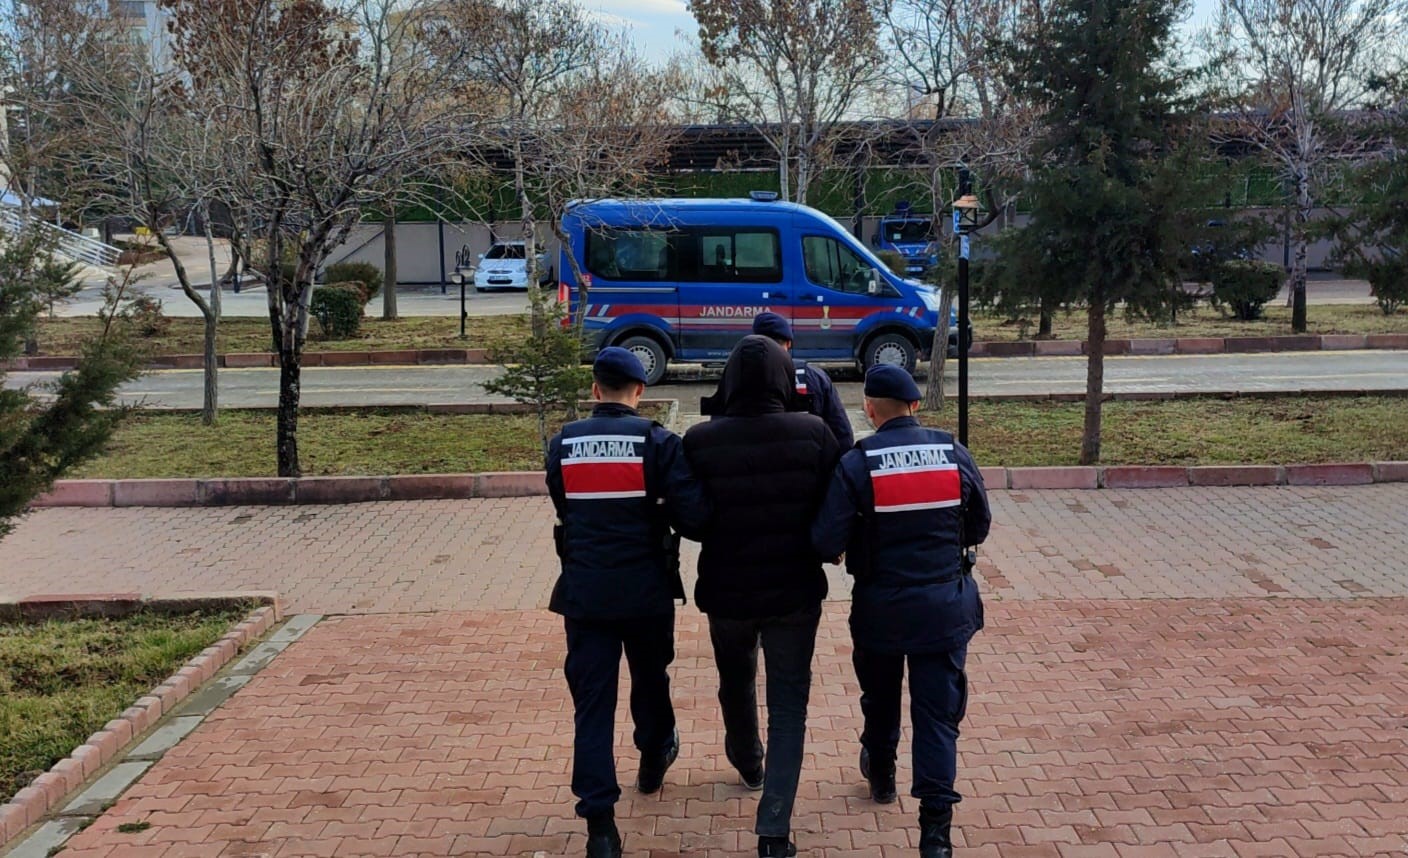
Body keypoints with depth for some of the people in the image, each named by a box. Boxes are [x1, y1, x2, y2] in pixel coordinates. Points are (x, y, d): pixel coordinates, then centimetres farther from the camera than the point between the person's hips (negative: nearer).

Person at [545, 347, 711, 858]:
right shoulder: (658, 442, -10)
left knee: (592, 702, 2)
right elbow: (693, 518, -15)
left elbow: (564, 511, 10)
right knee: (650, 678, 24)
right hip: (646, 590, -1)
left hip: (584, 591, 1)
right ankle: (654, 759, 49)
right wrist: (658, 516, 6)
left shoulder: (563, 444, 0)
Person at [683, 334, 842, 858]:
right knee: (789, 704, 7)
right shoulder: (814, 434, -13)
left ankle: (748, 762, 53)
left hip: (725, 591, 1)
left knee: (736, 683, 27)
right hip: (795, 592, -1)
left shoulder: (700, 441, -14)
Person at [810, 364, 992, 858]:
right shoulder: (954, 454, -4)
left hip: (881, 607, -1)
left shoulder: (857, 464, -14)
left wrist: (845, 550, 8)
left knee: (880, 697, 23)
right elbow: (979, 526, 7)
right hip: (946, 605, 1)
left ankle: (880, 774, 47)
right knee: (937, 712, 4)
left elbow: (826, 543, -15)